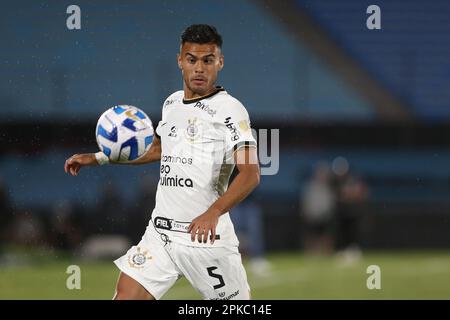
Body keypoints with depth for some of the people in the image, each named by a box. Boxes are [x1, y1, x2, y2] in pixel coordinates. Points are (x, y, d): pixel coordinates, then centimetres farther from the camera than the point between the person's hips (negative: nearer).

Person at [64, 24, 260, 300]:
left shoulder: (230, 109, -10)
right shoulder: (172, 103, 12)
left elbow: (250, 174, -20)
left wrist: (213, 213, -35)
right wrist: (98, 158, 27)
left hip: (207, 235, -6)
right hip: (160, 233, 6)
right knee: (125, 298, -5)